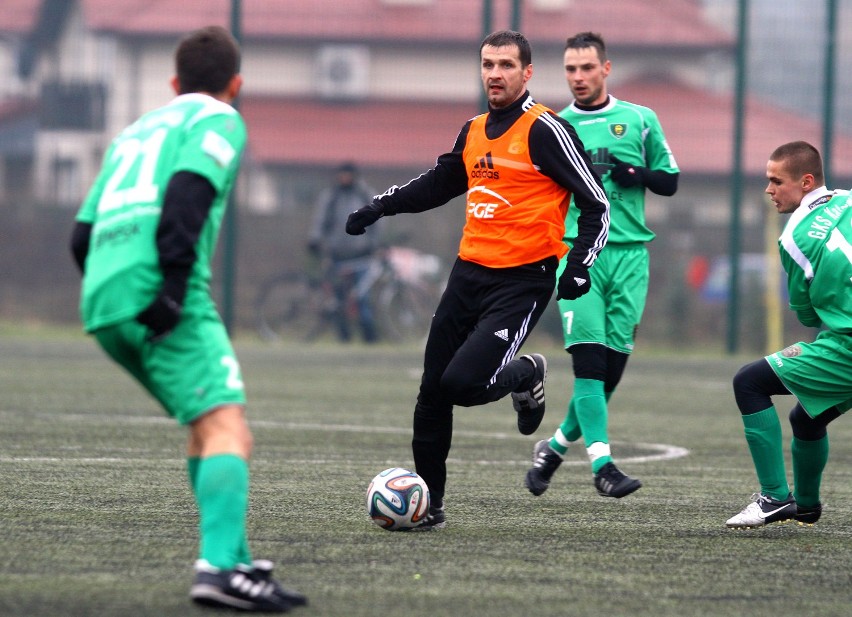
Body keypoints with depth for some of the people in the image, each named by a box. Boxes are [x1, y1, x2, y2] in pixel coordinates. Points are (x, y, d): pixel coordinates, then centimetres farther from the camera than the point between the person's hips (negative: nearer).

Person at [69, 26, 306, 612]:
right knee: (226, 426, -15)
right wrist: (175, 284, -18)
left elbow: (83, 236, 24)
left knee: (209, 427, 19)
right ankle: (219, 568, -32)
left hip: (103, 300, 8)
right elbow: (186, 195, -12)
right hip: (158, 294, -8)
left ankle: (237, 563, 15)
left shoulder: (135, 132, 31)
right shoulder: (220, 120, 9)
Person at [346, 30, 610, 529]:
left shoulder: (545, 130, -9)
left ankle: (527, 376, 13)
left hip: (521, 281, -7)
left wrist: (580, 267, -19)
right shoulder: (474, 132, 13)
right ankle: (429, 504, 16)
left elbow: (597, 203, -10)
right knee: (432, 391, 4)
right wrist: (381, 207, 22)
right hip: (470, 273, 7)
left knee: (461, 384, -19)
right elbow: (437, 185, 31)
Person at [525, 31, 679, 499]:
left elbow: (669, 182, 13)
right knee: (588, 353, -16)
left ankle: (556, 447, 17)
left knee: (613, 364, -1)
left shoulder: (640, 121, 11)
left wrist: (638, 174, -6)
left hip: (630, 253, 1)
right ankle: (601, 462, -21)